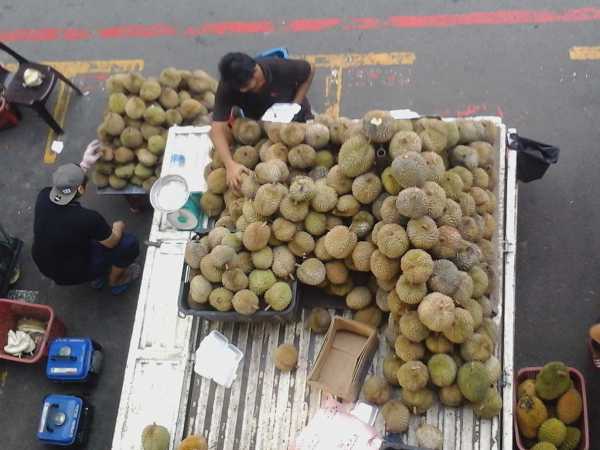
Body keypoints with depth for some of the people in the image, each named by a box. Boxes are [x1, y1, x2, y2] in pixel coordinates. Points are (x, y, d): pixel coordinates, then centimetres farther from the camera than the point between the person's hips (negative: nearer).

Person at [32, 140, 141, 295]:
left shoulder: (43, 197, -21)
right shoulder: (88, 219, -36)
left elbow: (66, 183, 5)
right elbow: (111, 242, -15)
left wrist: (85, 164, 3)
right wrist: (118, 227, 5)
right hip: (72, 274, -6)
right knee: (130, 243, 0)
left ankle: (96, 277, 33)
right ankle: (116, 280, 26)